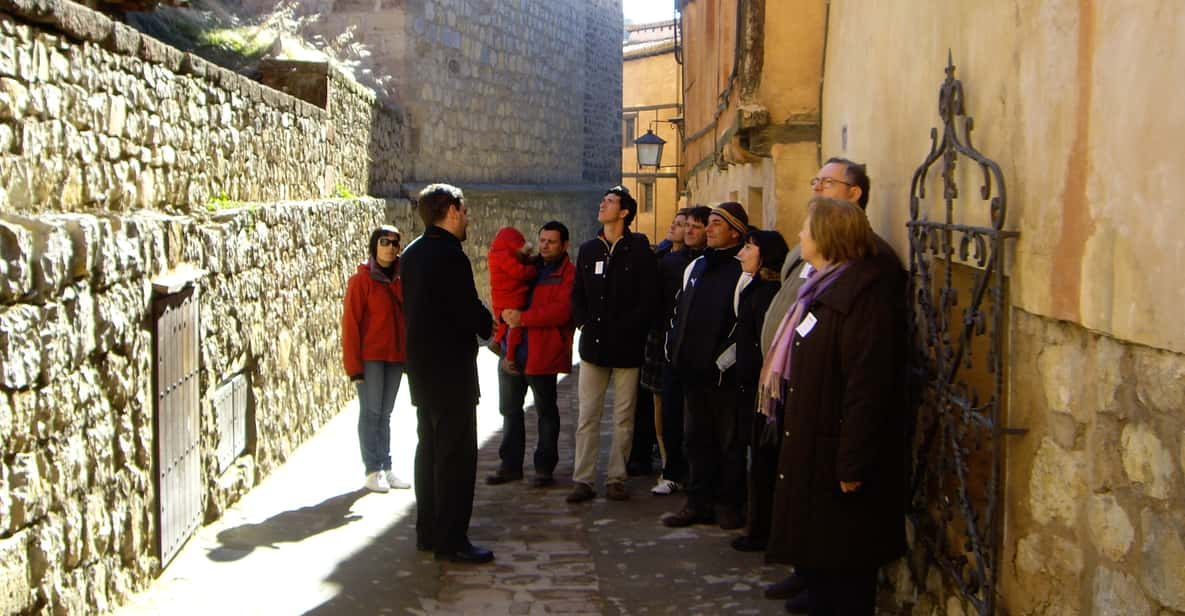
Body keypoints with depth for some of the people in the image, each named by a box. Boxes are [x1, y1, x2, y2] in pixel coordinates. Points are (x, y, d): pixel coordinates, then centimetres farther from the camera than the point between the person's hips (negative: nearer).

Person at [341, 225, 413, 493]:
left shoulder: (398, 281, 10)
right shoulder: (361, 280, -7)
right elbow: (350, 323, -9)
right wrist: (354, 365, -12)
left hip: (395, 357, 5)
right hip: (370, 357, -5)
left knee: (385, 413, 11)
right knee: (371, 412, -1)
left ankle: (386, 469, 16)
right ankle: (372, 471, 5)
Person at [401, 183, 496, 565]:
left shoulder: (413, 254, 10)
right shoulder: (450, 256, -19)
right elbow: (471, 312, -19)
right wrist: (494, 328, 3)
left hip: (422, 366, 10)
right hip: (451, 369, -10)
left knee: (430, 448, 16)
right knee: (457, 455, -3)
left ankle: (428, 532, 23)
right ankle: (451, 541, 0)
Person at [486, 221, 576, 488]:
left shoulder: (568, 274, -7)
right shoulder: (529, 267, 15)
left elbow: (562, 310, -20)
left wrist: (523, 318, -21)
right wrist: (506, 312, 4)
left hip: (542, 353, -7)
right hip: (512, 349, 7)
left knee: (546, 410, 4)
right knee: (510, 408, 13)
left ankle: (545, 467, 13)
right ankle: (510, 464, 24)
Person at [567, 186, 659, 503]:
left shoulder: (639, 250, -1)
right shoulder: (588, 250, 14)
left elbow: (648, 298, -6)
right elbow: (577, 294, 17)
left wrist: (626, 329, -12)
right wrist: (584, 323, 1)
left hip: (626, 346, -3)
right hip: (593, 345, 4)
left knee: (623, 418, 3)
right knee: (587, 417, 2)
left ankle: (616, 479, 10)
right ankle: (583, 480, 5)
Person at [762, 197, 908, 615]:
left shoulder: (866, 292, -19)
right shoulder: (825, 286, 14)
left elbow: (868, 385, -24)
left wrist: (852, 465, -25)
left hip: (838, 458, -10)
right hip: (813, 454, 10)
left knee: (843, 571, 1)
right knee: (814, 560, 18)